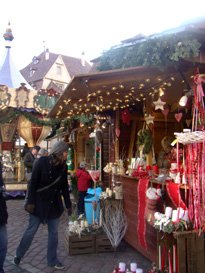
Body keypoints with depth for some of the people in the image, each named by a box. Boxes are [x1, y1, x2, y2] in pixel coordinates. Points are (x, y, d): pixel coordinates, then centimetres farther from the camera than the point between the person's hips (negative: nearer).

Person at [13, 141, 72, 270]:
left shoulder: (63, 166, -2)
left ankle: (52, 260, 24)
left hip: (55, 204, 4)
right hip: (39, 202, -4)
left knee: (53, 232, 10)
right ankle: (18, 255, 29)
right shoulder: (42, 162, -16)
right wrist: (30, 202, -16)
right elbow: (33, 183, -14)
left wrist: (68, 205, 7)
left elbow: (64, 187, 5)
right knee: (31, 230, 7)